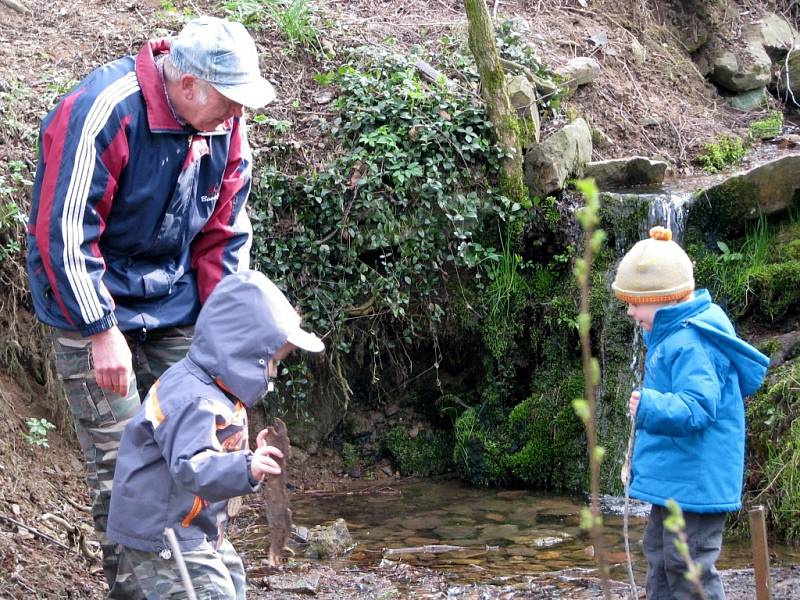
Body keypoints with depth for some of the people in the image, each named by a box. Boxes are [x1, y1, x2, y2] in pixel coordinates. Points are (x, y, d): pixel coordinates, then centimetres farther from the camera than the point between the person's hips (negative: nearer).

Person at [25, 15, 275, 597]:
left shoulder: (224, 124, -4)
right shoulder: (100, 113, -25)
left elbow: (225, 232, 7)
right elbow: (63, 232, -23)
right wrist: (101, 330, -21)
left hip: (175, 306, 6)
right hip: (91, 304, -6)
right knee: (120, 460, -6)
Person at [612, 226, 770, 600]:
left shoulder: (691, 344, -24)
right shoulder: (670, 335, 9)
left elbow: (698, 406, -34)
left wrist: (652, 408, -46)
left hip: (694, 482, -11)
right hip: (669, 480, 11)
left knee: (689, 569, -7)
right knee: (661, 558, 21)